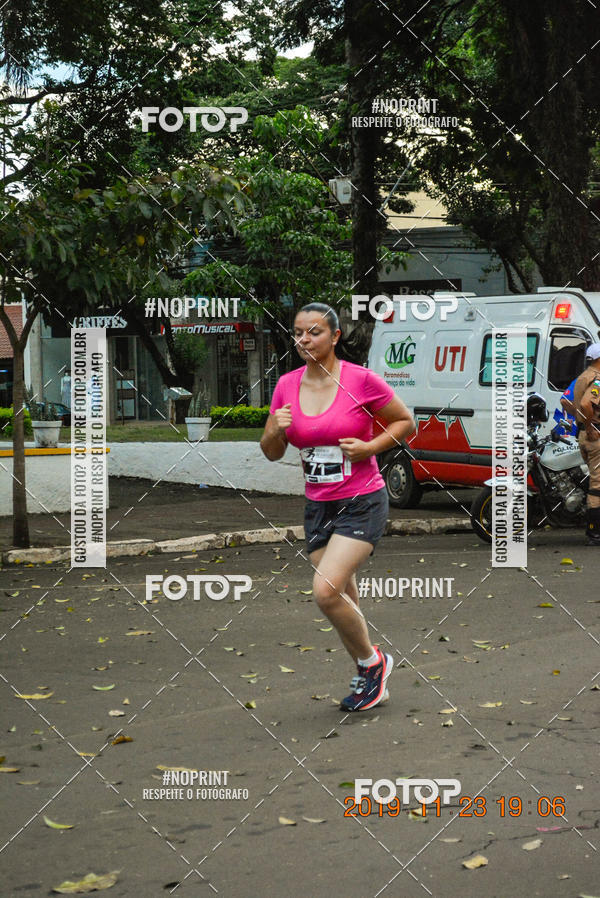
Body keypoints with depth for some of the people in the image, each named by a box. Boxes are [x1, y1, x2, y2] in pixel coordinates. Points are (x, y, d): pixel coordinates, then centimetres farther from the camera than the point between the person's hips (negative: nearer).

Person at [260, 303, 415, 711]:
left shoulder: (362, 380, -11)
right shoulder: (287, 385, 3)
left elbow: (405, 421, 1)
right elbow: (271, 452, 9)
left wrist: (370, 447, -14)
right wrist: (276, 429, -13)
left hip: (363, 503, -5)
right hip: (318, 506, 6)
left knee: (326, 589, -19)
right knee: (344, 603, 10)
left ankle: (373, 660, 5)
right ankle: (371, 679, 29)